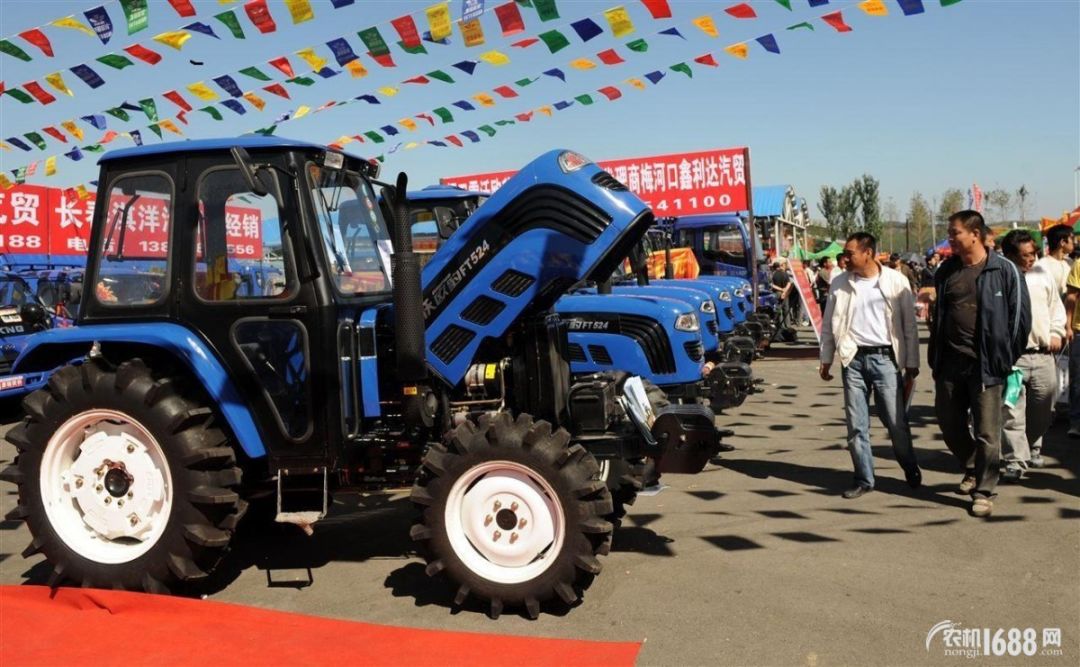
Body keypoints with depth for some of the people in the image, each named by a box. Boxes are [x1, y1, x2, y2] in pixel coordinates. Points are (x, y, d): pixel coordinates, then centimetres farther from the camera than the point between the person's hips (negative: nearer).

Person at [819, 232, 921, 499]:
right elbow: (829, 325, 11)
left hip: (885, 358, -2)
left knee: (897, 422, 3)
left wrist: (911, 364, -2)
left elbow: (909, 325, -1)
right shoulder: (840, 284, 4)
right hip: (853, 359, 2)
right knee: (856, 425, 6)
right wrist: (826, 360, 9)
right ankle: (864, 479, 18)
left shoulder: (896, 281, -3)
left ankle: (912, 470, 27)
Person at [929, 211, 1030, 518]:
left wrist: (1007, 358, -4)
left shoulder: (1004, 270, -6)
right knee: (949, 423, 13)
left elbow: (1020, 316, -4)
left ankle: (984, 491, 13)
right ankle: (972, 469, 37)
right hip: (949, 364, 5)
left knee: (987, 432, 1)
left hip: (986, 365, -5)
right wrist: (935, 358, 11)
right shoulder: (946, 271, 8)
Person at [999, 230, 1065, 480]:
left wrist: (1056, 333, 5)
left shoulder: (1042, 273, 8)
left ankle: (1032, 448, 39)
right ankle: (1015, 461, 1)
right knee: (1011, 412, -6)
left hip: (1043, 354, 5)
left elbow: (1056, 306, 19)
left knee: (1043, 410, 15)